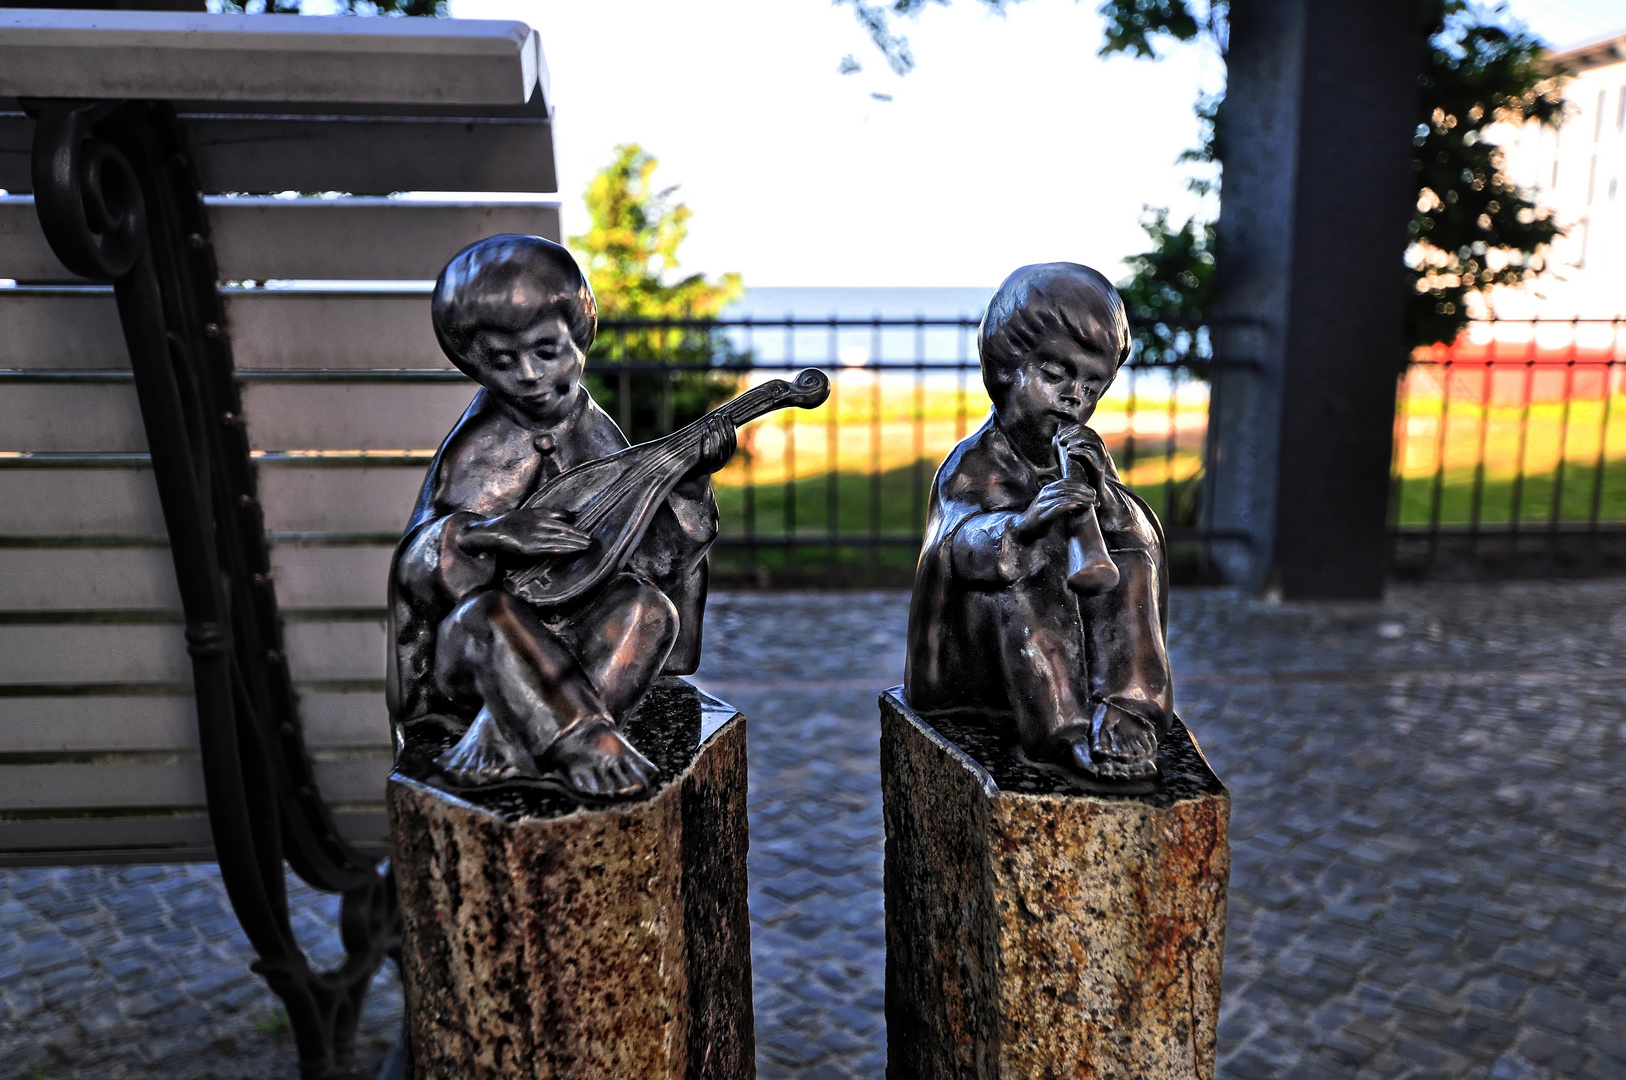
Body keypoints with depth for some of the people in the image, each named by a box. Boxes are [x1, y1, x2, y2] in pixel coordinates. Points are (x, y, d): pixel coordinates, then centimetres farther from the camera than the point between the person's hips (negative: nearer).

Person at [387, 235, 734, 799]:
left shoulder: (594, 430, 1)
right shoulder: (479, 446, -11)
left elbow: (649, 551, -1)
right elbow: (412, 569, -16)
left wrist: (688, 479, -15)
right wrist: (485, 534, -35)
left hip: (572, 628, 4)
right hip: (468, 648, -3)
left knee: (650, 606, -25)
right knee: (486, 615, -36)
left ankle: (506, 737, -29)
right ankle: (591, 747, -34)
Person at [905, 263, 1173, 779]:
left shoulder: (1085, 453, 7)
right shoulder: (974, 462, -10)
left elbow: (1141, 535, -4)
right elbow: (961, 548, -26)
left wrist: (1098, 483, -21)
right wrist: (1027, 521, -44)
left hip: (1075, 635, 5)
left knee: (1134, 554, -12)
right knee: (1016, 566, -32)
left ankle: (1127, 705, -23)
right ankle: (1066, 728, -35)